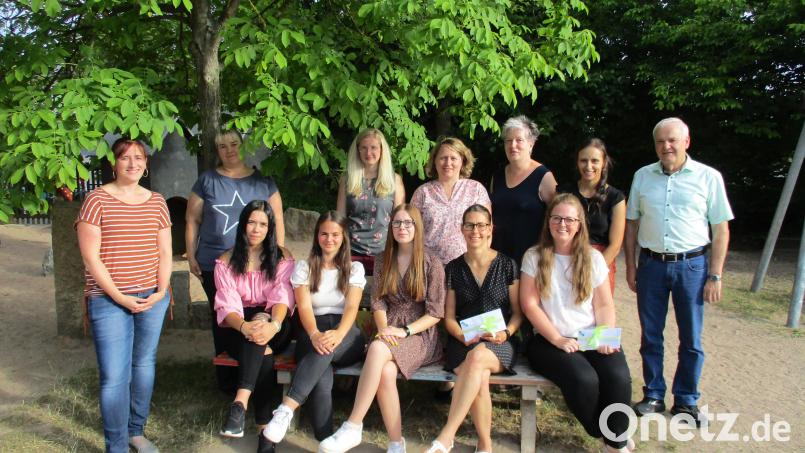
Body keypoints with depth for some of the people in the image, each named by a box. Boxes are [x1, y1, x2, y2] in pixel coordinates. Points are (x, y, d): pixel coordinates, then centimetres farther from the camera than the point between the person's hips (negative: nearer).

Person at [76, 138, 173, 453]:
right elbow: (90, 256, -8)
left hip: (152, 298, 4)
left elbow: (165, 252, 9)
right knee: (115, 376, -4)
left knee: (144, 365, 12)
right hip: (108, 300, -4)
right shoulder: (97, 200, -4)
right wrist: (118, 296, -13)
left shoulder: (156, 202, 9)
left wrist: (161, 291, -4)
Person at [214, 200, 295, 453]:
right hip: (238, 330, 0)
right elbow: (227, 306, -10)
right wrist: (244, 326, -35)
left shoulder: (282, 257, 4)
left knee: (262, 321, -37)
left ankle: (240, 402, -47)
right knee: (263, 355, -35)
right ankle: (264, 427, -38)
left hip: (276, 327, 0)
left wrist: (273, 325, -37)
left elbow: (282, 298, -13)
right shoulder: (226, 262, 2)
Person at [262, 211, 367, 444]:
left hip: (346, 337, 0)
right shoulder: (304, 267, 13)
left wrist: (338, 334, -27)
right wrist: (315, 335, -27)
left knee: (328, 347, -40)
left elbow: (352, 307, -3)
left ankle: (287, 408, -48)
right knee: (321, 384, -35)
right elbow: (304, 307, -3)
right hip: (312, 332, 0)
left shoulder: (354, 268, 13)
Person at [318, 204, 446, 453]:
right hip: (390, 332, 3)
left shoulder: (432, 264, 1)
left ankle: (352, 427, -33)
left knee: (377, 349, -35)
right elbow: (378, 302, 7)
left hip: (421, 334, -3)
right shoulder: (383, 260, 14)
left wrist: (405, 331, -15)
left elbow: (435, 313, -3)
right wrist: (384, 329, -12)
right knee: (386, 371, -32)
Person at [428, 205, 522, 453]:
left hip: (498, 345, -1)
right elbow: (449, 317, 10)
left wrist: (505, 333, -12)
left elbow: (517, 312, 8)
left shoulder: (507, 265, 6)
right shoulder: (453, 268, 10)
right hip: (463, 343, 1)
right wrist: (464, 337, -10)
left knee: (477, 357, -37)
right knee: (480, 379, -33)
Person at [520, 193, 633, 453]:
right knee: (584, 379, -30)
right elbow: (529, 305, -5)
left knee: (619, 377, -27)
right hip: (549, 340, -2)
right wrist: (558, 339, -12)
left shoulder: (593, 258, 9)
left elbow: (604, 305, 7)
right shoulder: (534, 257, 1)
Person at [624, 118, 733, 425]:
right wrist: (630, 266, 5)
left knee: (691, 338, 7)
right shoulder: (643, 176, 4)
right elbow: (632, 223, 9)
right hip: (651, 264, 2)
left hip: (691, 265, -2)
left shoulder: (708, 177, -4)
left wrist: (715, 276, -6)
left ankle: (685, 401, 23)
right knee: (650, 335, 10)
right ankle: (653, 396, 25)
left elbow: (721, 229, -2)